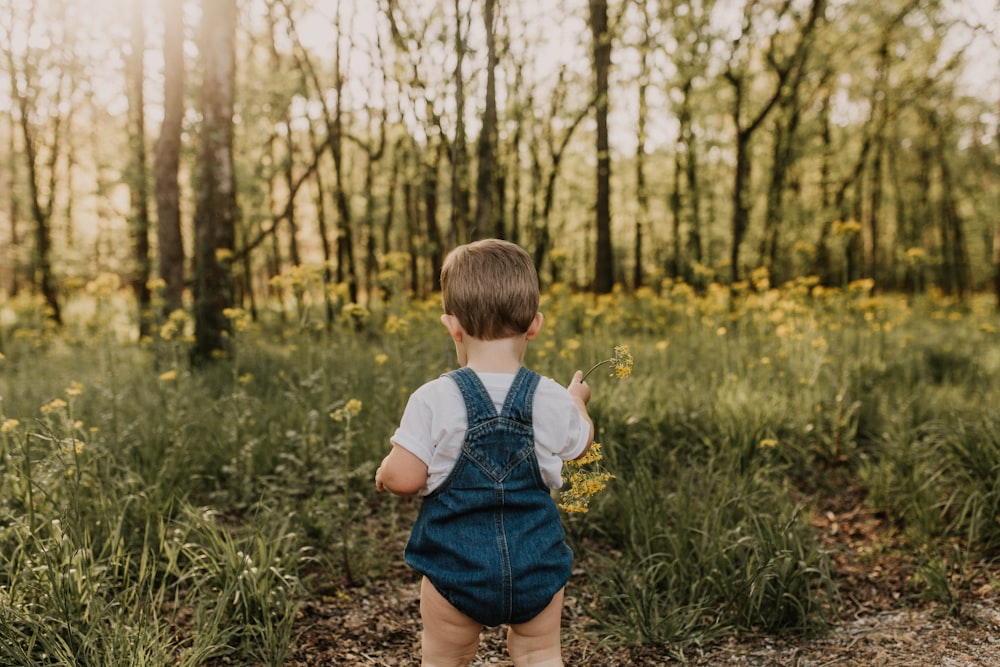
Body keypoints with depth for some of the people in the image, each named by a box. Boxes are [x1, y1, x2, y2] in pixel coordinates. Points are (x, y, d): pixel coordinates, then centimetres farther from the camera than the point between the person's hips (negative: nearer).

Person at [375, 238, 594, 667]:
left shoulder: (432, 401, -17)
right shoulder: (554, 401, -8)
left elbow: (405, 478, -16)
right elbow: (580, 446, 12)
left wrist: (383, 474, 7)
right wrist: (578, 401, 32)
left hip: (457, 567, -2)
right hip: (537, 566, 2)